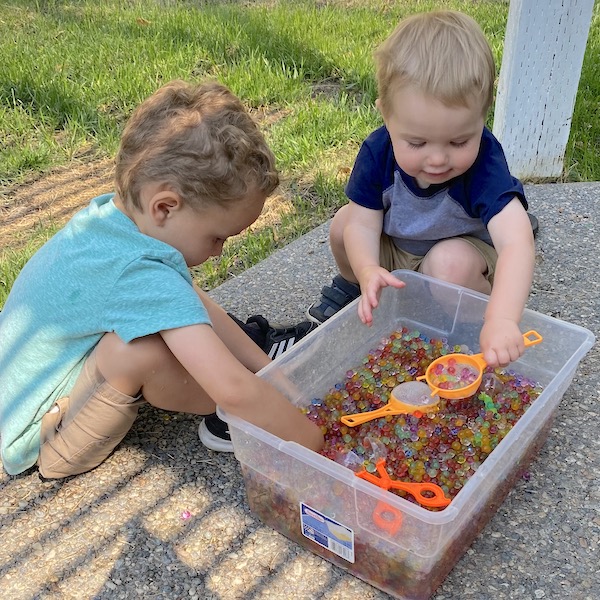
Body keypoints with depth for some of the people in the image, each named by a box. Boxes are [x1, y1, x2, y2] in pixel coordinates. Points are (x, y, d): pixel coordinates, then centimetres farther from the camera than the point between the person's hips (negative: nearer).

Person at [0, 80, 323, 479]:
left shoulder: (111, 213, -8)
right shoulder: (142, 276, -35)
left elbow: (197, 303, 0)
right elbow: (233, 390, -39)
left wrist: (268, 369, -1)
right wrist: (316, 444, -26)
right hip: (41, 444, -9)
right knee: (144, 348, -32)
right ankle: (224, 418, -8)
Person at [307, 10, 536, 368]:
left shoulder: (484, 164, -36)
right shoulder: (378, 152, -25)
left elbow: (517, 242, -49)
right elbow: (364, 223, -22)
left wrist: (502, 319, -65)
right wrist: (367, 272, -46)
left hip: (464, 251, -4)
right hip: (395, 247, 4)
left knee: (450, 264, -35)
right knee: (344, 222, -16)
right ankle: (351, 285, 15)